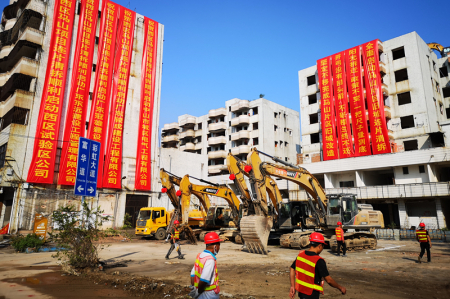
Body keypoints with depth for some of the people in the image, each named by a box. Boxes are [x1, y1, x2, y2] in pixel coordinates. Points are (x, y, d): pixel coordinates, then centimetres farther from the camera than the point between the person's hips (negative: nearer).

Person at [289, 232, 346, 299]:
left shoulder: (300, 254, -3)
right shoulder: (319, 261, -22)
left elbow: (292, 269, 3)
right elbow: (329, 280, -17)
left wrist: (292, 286, 8)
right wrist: (340, 288, 0)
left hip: (301, 291, 7)